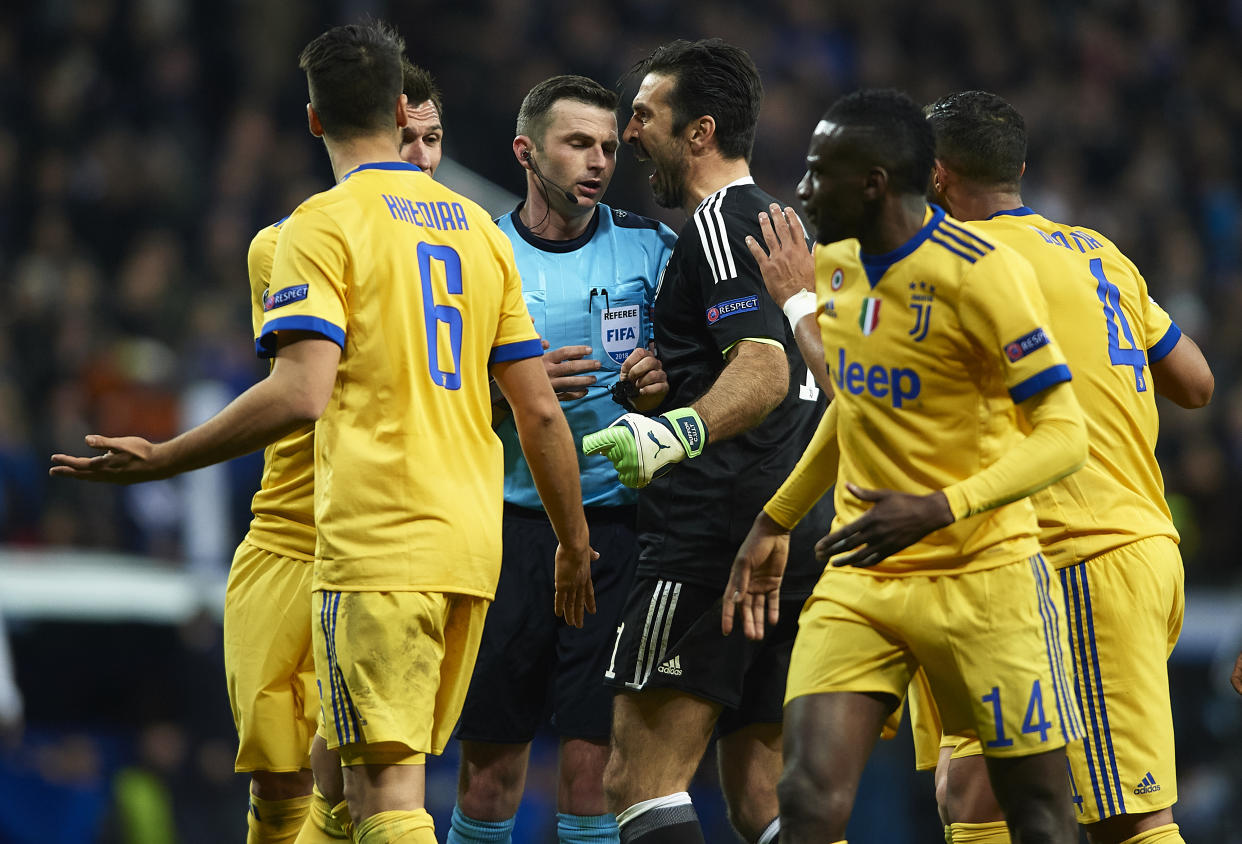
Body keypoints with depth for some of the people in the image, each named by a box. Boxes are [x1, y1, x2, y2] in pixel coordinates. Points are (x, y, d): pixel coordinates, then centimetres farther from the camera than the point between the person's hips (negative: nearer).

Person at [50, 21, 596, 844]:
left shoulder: (326, 222, -4)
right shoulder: (478, 228, 14)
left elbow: (301, 395, -16)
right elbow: (540, 412, 13)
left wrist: (162, 460, -8)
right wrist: (574, 544, 24)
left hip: (377, 544, -7)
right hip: (470, 546, 7)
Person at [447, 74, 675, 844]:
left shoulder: (652, 248, 4)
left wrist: (665, 385, -14)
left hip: (618, 528, -1)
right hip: (512, 527, 1)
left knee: (594, 767, -7)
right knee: (489, 773, 2)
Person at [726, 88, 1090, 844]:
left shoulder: (982, 275, -17)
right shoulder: (834, 265, 6)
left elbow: (1063, 435, -18)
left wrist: (940, 509, -30)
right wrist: (777, 520, 23)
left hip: (983, 577, -5)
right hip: (860, 581, 5)